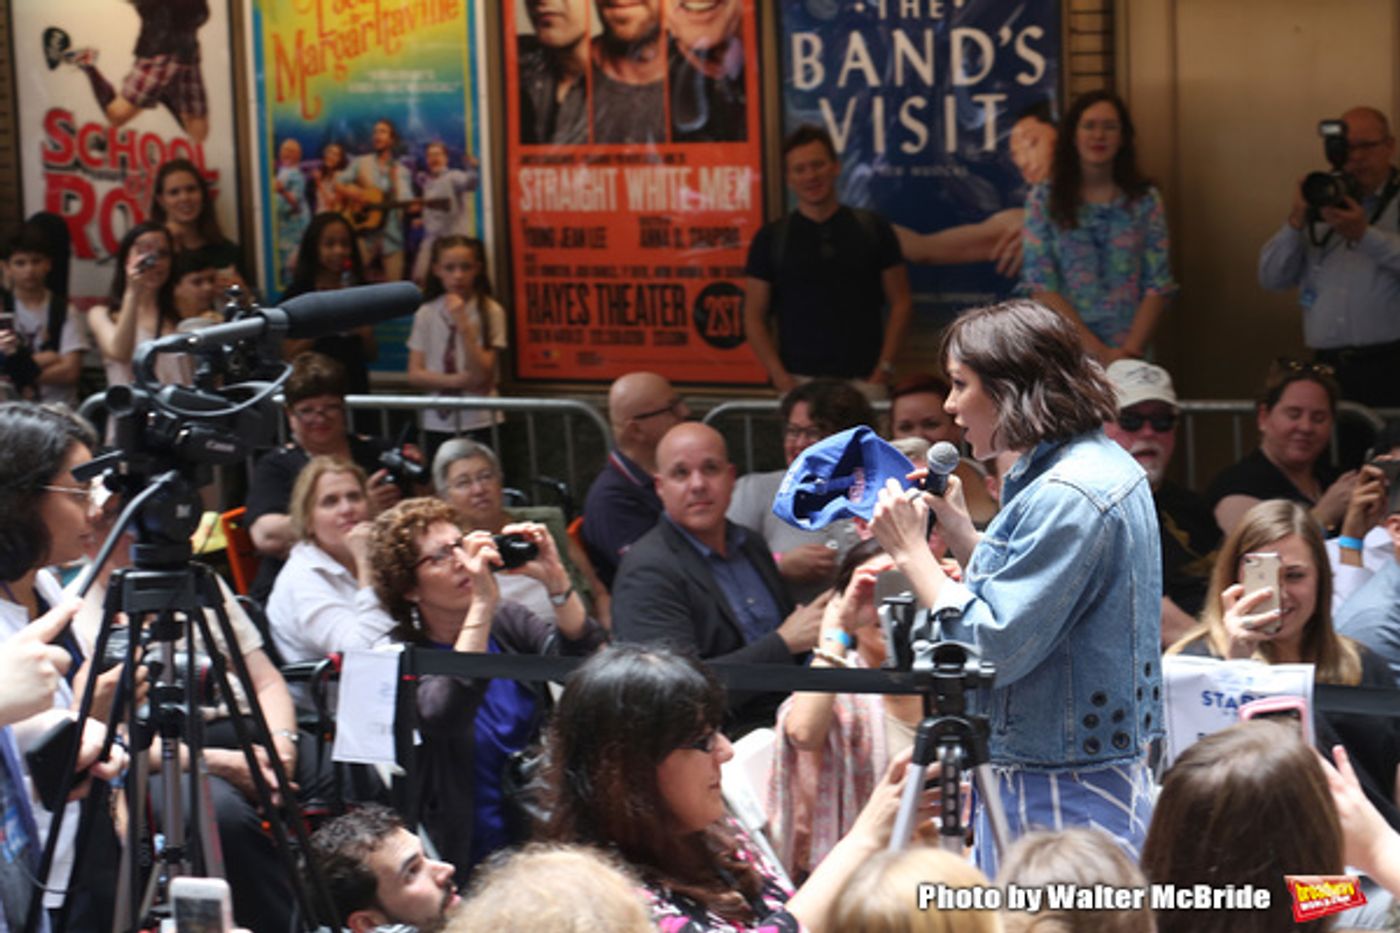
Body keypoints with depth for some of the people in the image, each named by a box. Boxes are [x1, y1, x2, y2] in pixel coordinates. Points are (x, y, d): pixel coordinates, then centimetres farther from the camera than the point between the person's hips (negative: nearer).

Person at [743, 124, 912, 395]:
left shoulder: (872, 228, 9)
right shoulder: (770, 239, 7)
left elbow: (901, 303, 9)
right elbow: (754, 317, 7)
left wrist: (884, 369, -2)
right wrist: (781, 378, -6)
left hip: (863, 379, 0)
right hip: (799, 380, 0)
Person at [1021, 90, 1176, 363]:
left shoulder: (1145, 200, 6)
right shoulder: (1043, 199, 2)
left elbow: (1158, 286, 1)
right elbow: (1040, 287, -5)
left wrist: (1130, 351, -12)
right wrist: (1096, 350, -13)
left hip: (1130, 357, 1)